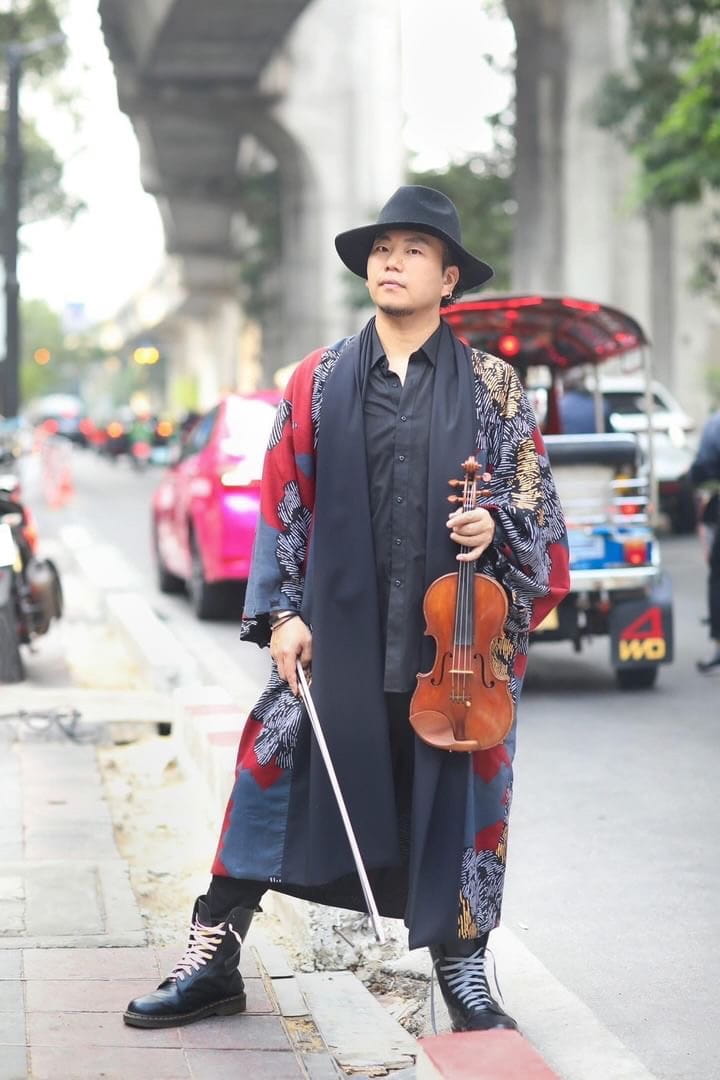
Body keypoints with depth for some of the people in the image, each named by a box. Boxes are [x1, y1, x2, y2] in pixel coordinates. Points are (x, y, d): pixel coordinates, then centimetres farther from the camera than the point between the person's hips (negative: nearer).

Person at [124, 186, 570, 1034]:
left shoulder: (492, 387, 5)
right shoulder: (318, 383, 7)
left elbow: (534, 498, 8)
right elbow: (282, 504, 6)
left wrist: (495, 523, -14)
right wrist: (281, 611, 0)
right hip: (338, 634, 1)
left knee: (459, 792, 5)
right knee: (275, 771, 0)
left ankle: (462, 968, 21)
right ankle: (214, 957, 12)